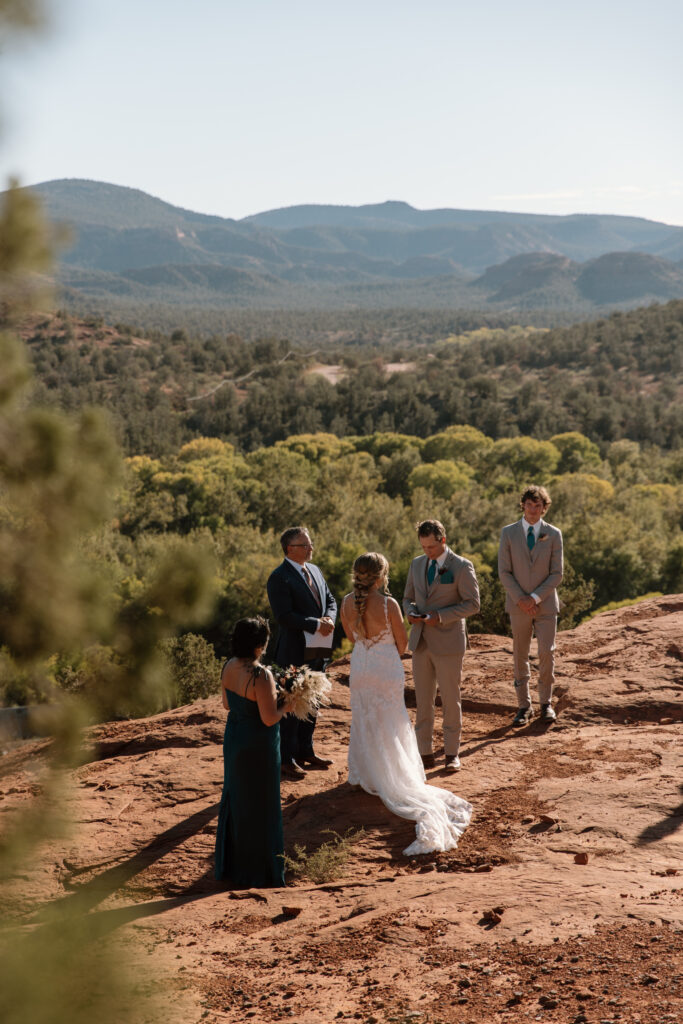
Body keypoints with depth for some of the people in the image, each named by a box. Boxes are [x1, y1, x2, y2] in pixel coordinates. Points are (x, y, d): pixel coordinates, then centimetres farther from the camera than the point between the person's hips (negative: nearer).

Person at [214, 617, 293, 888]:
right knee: (258, 805, 7)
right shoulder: (261, 675, -27)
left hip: (233, 737, 8)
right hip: (258, 745, -8)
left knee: (235, 799, 21)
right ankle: (258, 870, 20)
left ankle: (231, 864, 35)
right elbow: (269, 718, -24)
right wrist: (288, 703, -8)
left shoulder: (228, 667, -3)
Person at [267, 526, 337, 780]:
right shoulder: (279, 578, -14)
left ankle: (305, 751, 29)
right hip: (294, 652, -8)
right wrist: (316, 625, -21)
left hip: (318, 650, 8)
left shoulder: (315, 570, 12)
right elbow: (284, 616, -21)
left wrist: (329, 619, -7)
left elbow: (330, 601, 15)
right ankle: (286, 759, 7)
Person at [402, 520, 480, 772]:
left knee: (451, 699, 4)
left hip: (448, 642, -5)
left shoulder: (462, 567, -7)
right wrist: (411, 613, -6)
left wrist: (441, 616, -20)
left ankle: (452, 753, 14)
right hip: (421, 642, 5)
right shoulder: (417, 564, 9)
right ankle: (425, 753, 15)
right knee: (422, 700, 7)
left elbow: (472, 603, -9)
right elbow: (408, 598, 17)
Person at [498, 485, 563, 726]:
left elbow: (557, 575, -3)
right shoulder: (508, 533, 0)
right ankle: (524, 706, 15)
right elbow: (504, 572, -2)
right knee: (520, 656, 6)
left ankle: (546, 702, 12)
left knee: (547, 653, -6)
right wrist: (520, 599, -12)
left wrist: (535, 598, -13)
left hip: (545, 604, 0)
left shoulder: (553, 535, 0)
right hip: (518, 605, 1)